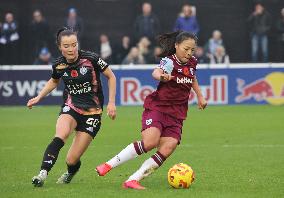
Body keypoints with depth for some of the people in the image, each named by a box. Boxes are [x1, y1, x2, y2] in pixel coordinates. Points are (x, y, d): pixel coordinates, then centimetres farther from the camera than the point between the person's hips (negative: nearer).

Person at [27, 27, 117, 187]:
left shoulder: (91, 59, -14)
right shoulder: (59, 65, -3)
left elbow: (111, 77, -1)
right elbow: (54, 81, 22)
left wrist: (111, 102, -5)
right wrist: (38, 98, 12)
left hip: (92, 113, -2)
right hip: (71, 108, 2)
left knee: (72, 160, -5)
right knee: (60, 137, -33)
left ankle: (70, 174, 32)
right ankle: (43, 174, -36)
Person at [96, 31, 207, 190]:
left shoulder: (192, 62, 8)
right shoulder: (170, 61, -13)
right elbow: (156, 72, -37)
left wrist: (200, 96, 29)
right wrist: (161, 76, -58)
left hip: (177, 114, 6)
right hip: (157, 107, -6)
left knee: (167, 150, -15)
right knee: (150, 142, -27)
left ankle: (133, 180, -12)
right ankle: (109, 165, -13)